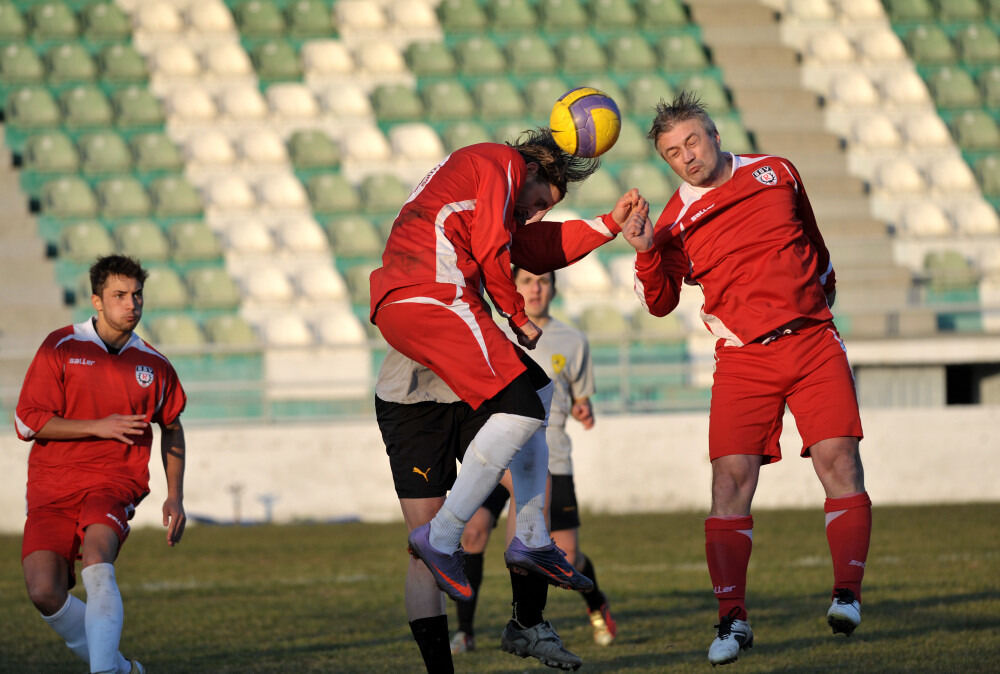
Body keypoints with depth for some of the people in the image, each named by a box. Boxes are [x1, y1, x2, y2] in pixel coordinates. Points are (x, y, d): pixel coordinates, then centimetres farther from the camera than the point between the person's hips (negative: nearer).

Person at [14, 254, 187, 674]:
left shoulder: (153, 365, 8)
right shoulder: (61, 348, 0)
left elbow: (172, 427, 24)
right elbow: (27, 421, -4)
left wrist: (175, 497, 15)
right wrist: (99, 427, -12)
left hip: (115, 483, 0)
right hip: (52, 487, 0)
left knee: (97, 561, -32)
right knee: (44, 592, -17)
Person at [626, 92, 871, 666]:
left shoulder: (777, 174, 8)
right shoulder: (678, 220, 2)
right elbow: (661, 303, -7)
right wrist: (645, 253, -24)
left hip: (814, 343, 1)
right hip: (744, 359, -1)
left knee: (838, 457, -14)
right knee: (731, 476, -12)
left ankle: (848, 593, -11)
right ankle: (733, 619, -11)